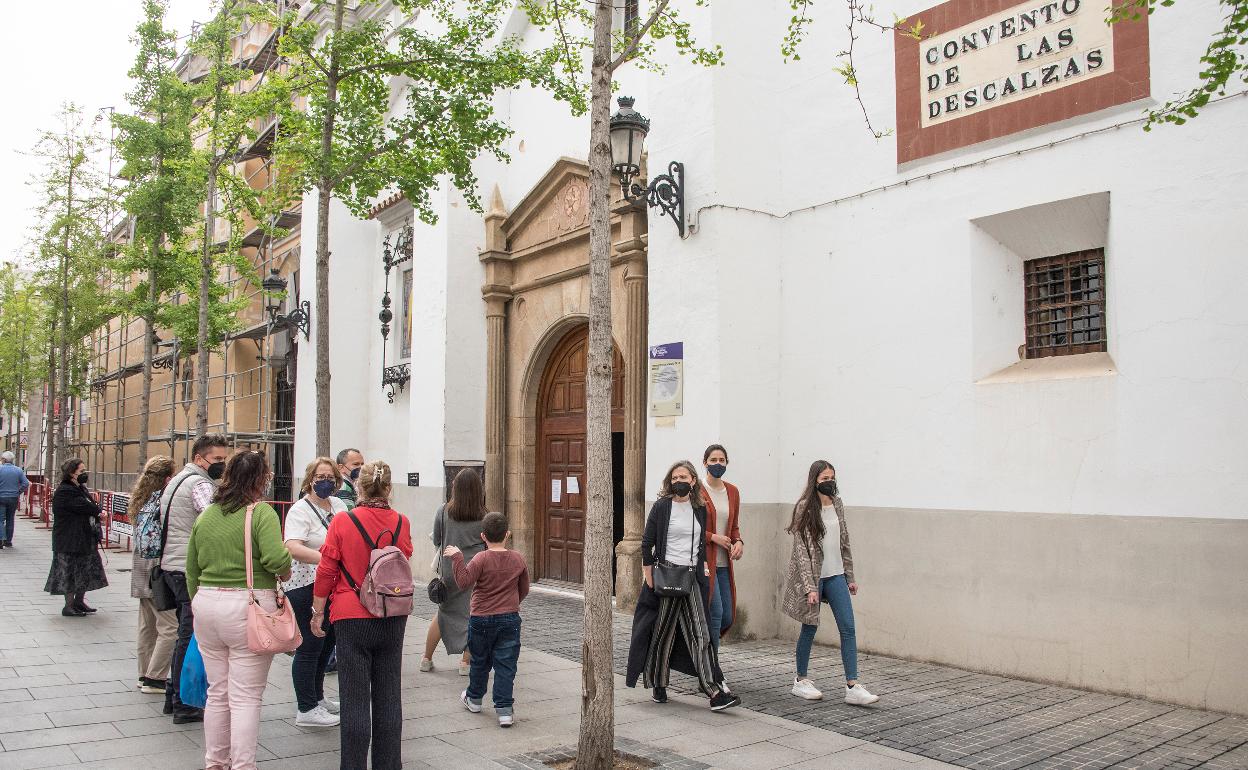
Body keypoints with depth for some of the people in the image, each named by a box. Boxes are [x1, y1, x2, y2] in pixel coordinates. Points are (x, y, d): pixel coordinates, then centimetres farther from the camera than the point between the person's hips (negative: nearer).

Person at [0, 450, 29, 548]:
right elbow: (26, 483, -2)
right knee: (10, 520, 12)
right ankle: (8, 541, 16)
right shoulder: (18, 470, 3)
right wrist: (19, 492, 8)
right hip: (13, 498, 3)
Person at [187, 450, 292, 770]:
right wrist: (285, 572, -3)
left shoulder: (205, 516, 9)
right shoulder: (261, 513, -11)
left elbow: (192, 570, 15)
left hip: (207, 604, 6)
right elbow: (276, 558, -24)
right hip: (250, 607, -6)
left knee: (217, 693, 18)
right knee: (245, 698, 1)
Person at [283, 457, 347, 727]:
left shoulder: (338, 504, 11)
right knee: (309, 648, -2)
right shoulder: (300, 510, -13)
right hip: (307, 588, -8)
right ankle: (306, 710, 7)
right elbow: (293, 548, -28)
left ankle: (317, 697, 32)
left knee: (326, 643, 17)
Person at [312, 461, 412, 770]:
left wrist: (317, 612, 6)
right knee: (389, 696, 12)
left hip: (352, 617, -3)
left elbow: (326, 572, -5)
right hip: (393, 618, 3)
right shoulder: (401, 523, -3)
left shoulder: (342, 522, -10)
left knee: (355, 698, 4)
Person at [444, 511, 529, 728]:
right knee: (506, 665, 3)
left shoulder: (482, 559, -14)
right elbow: (524, 590, 9)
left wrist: (457, 558, -17)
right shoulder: (518, 559, -1)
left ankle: (474, 699, 37)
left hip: (481, 619, -1)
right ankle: (504, 710, -1)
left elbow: (464, 583, -21)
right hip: (510, 619, 2)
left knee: (480, 662, 17)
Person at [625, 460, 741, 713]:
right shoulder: (661, 507, -4)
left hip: (692, 577, 3)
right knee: (663, 632, 5)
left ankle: (715, 691, -6)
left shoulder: (700, 509, 9)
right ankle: (659, 687, 20)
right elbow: (647, 543, -4)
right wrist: (649, 577, -7)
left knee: (699, 634, -2)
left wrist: (703, 566, 11)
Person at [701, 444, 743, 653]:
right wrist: (714, 537, -14)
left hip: (724, 562, 6)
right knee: (716, 612, -9)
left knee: (728, 617, 7)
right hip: (705, 560, -6)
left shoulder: (733, 492, 12)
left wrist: (738, 541, 0)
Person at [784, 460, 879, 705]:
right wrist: (810, 587, -18)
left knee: (848, 629, -2)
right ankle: (800, 681, 22)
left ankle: (852, 687, -1)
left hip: (836, 576, 6)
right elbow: (801, 550, -14)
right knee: (809, 629, 5)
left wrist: (850, 577, 13)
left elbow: (844, 543, 14)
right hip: (812, 576, -6)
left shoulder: (837, 504, 8)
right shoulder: (804, 509, -11)